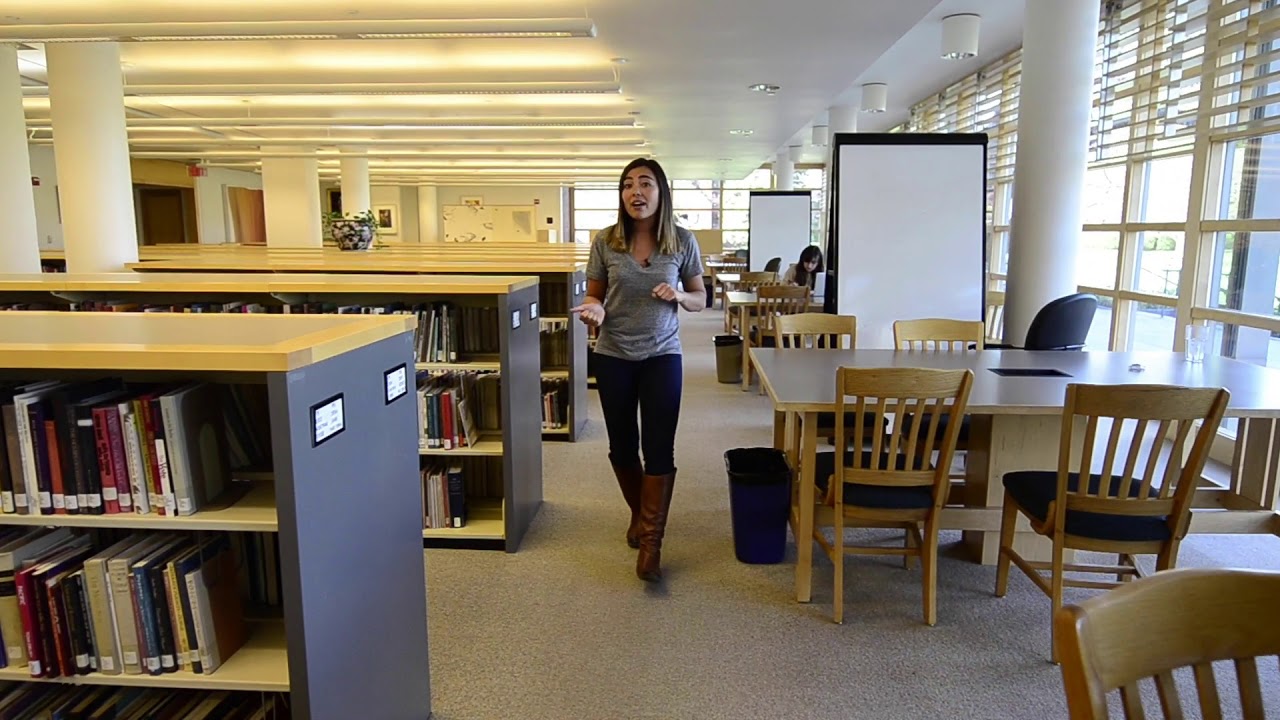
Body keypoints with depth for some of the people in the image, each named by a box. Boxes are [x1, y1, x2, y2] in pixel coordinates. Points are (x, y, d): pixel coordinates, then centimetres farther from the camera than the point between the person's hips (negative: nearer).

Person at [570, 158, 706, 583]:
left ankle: (651, 542, 4)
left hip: (662, 356, -1)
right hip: (613, 356, 2)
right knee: (622, 446, 13)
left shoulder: (683, 242, -4)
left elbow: (700, 300, 6)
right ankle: (639, 513, 38)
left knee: (659, 449, -4)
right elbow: (594, 295, 6)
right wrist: (593, 309, -18)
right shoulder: (605, 242, -4)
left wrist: (677, 296, -16)